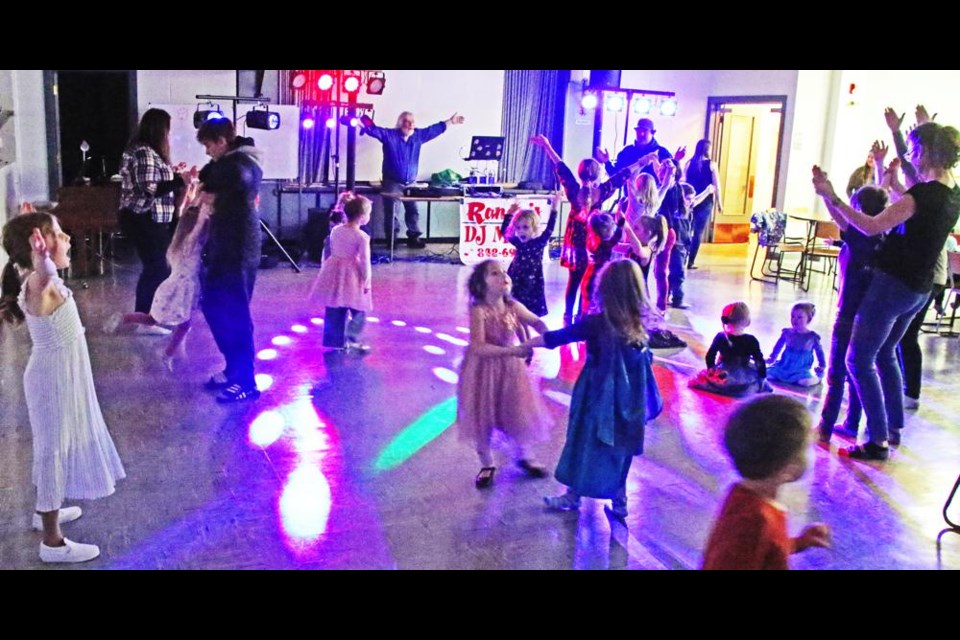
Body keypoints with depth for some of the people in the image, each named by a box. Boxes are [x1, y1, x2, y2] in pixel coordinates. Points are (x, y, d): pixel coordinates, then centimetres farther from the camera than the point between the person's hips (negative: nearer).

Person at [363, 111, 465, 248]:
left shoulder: (418, 135, 6)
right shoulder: (389, 134, -7)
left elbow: (434, 129, 17)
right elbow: (373, 129, -18)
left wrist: (449, 122, 23)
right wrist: (363, 123, -37)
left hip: (410, 183, 4)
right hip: (392, 183, -4)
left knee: (413, 210, 8)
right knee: (391, 212, -3)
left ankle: (413, 238, 21)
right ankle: (391, 241, 6)